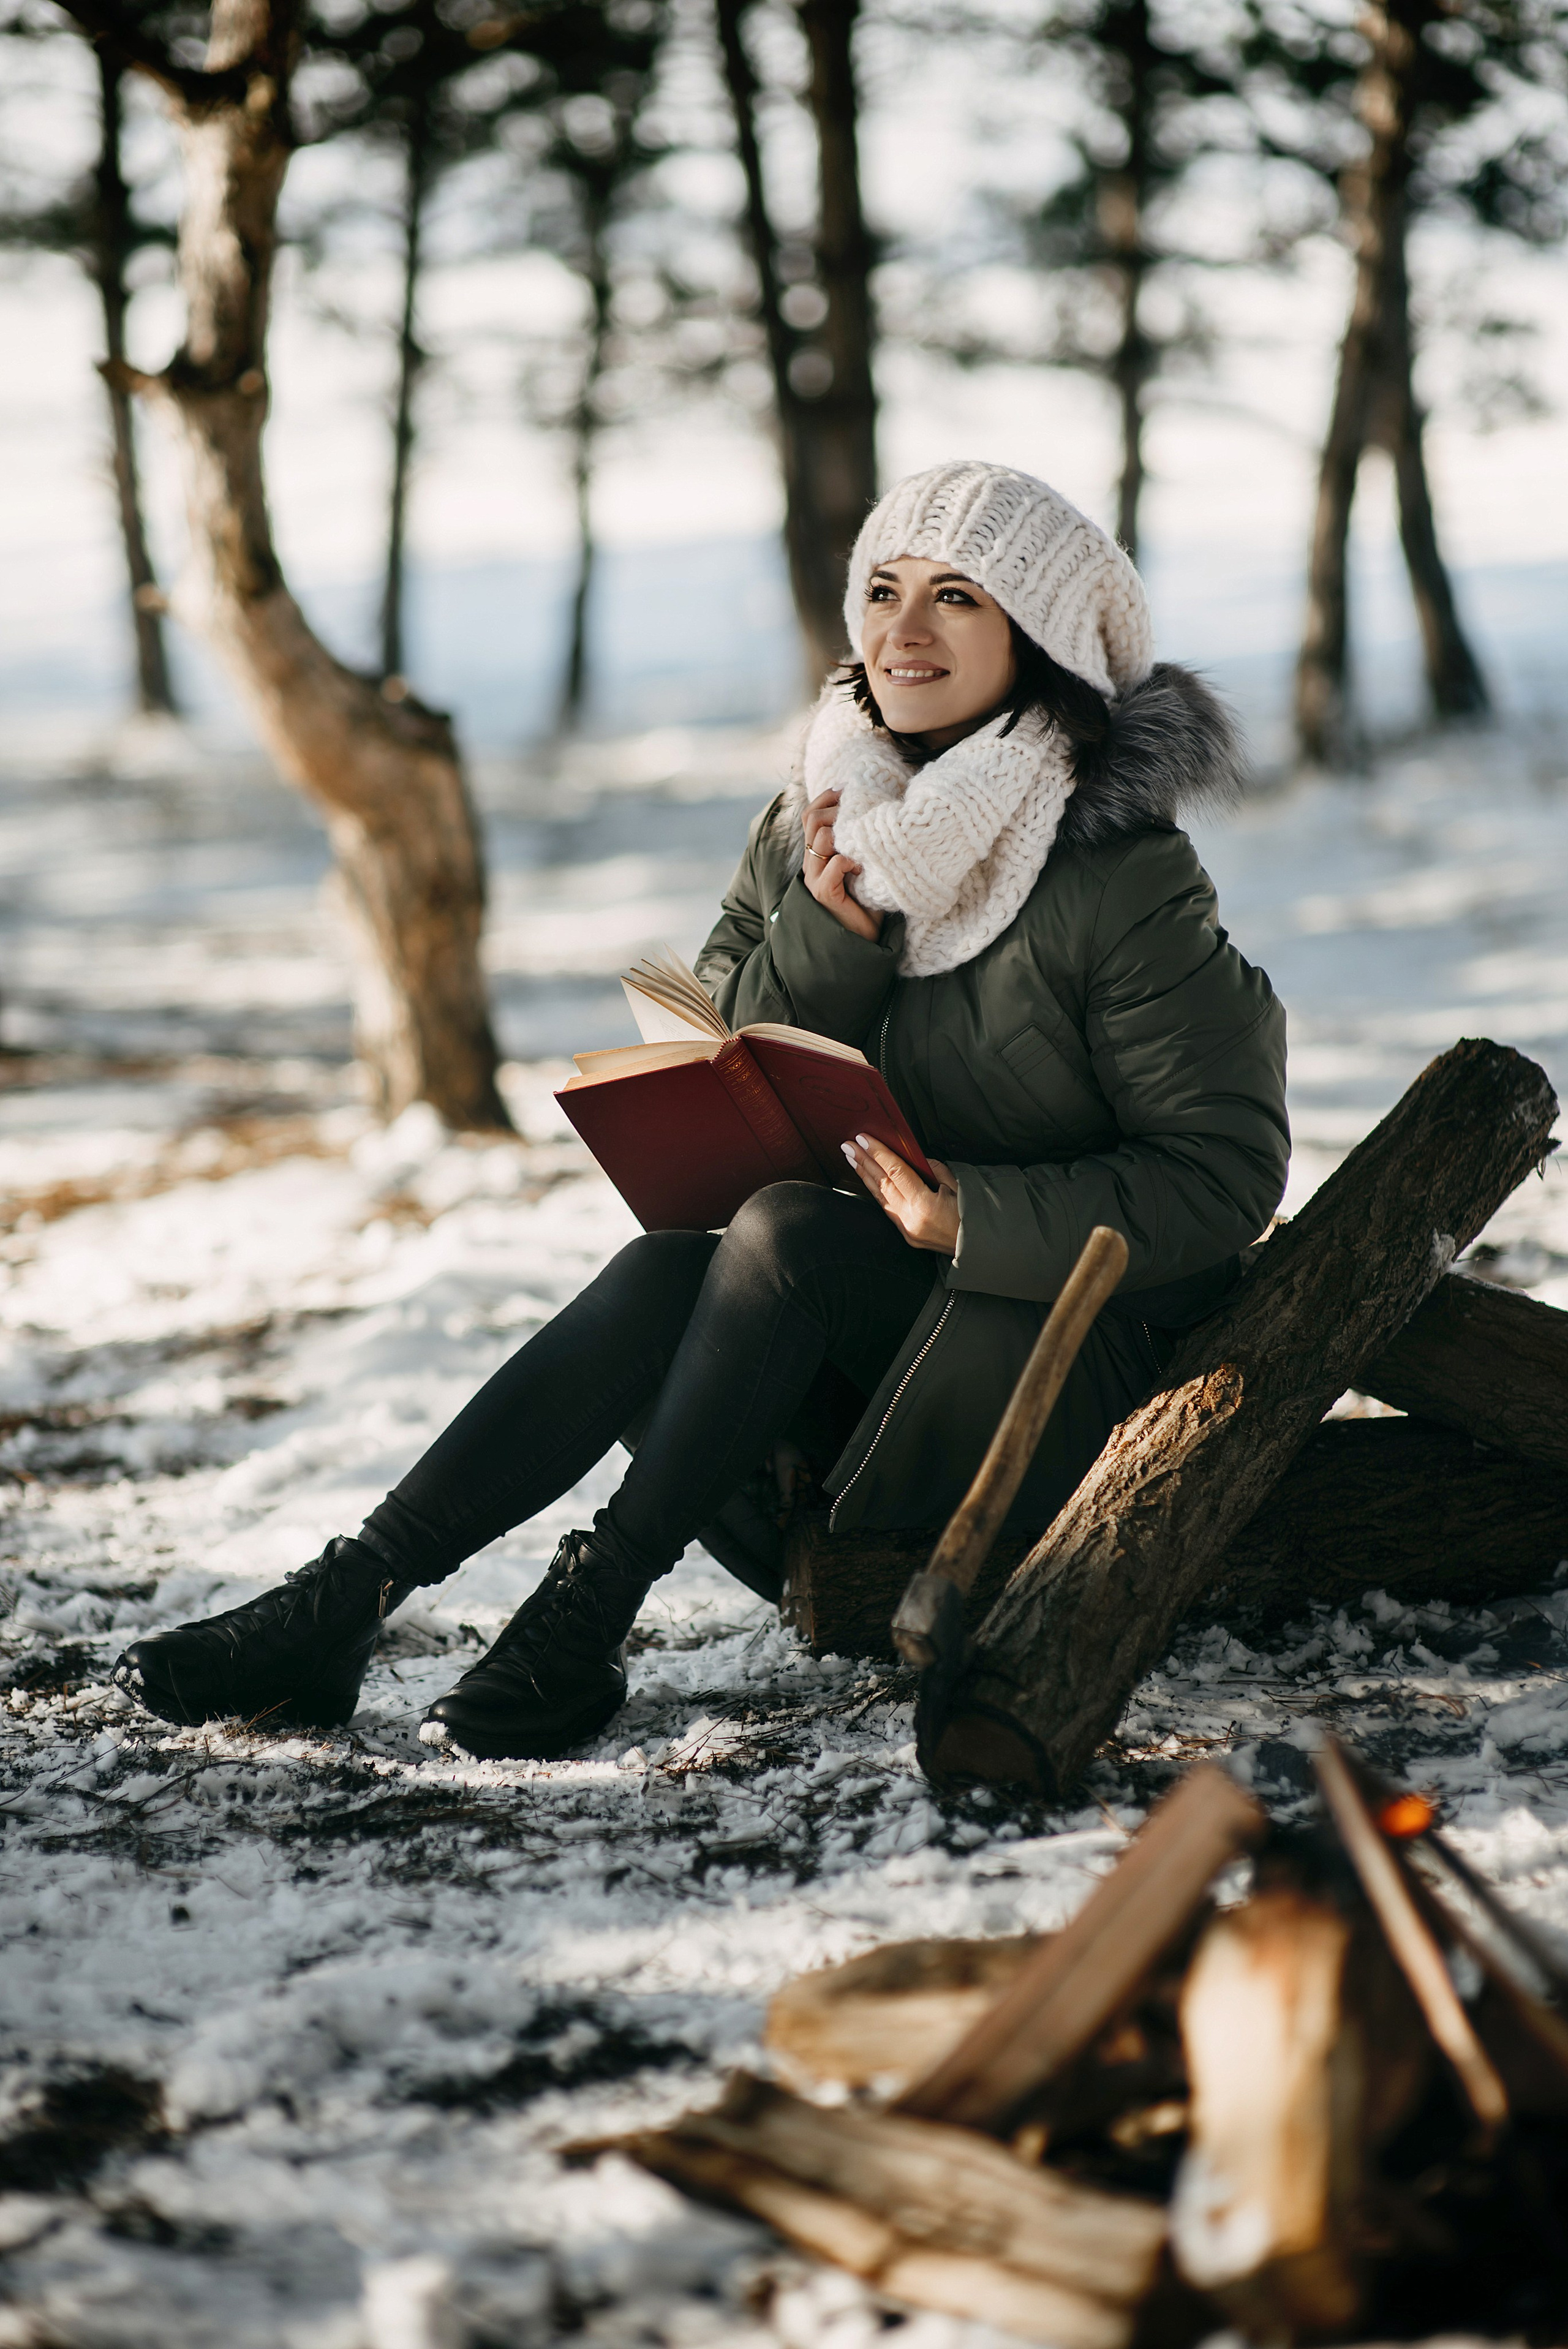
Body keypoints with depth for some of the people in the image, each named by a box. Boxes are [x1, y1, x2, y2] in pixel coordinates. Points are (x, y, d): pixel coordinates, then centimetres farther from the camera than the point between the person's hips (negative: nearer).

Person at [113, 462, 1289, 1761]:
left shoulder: (1124, 882, -15)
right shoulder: (812, 829, 4)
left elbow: (1226, 1175, -15)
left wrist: (969, 1214, -26)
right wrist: (830, 931, -16)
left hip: (1077, 1336, -5)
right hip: (866, 1315, 5)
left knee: (783, 1233, -29)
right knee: (665, 1274, -23)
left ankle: (589, 1609, -24)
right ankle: (340, 1604, -26)